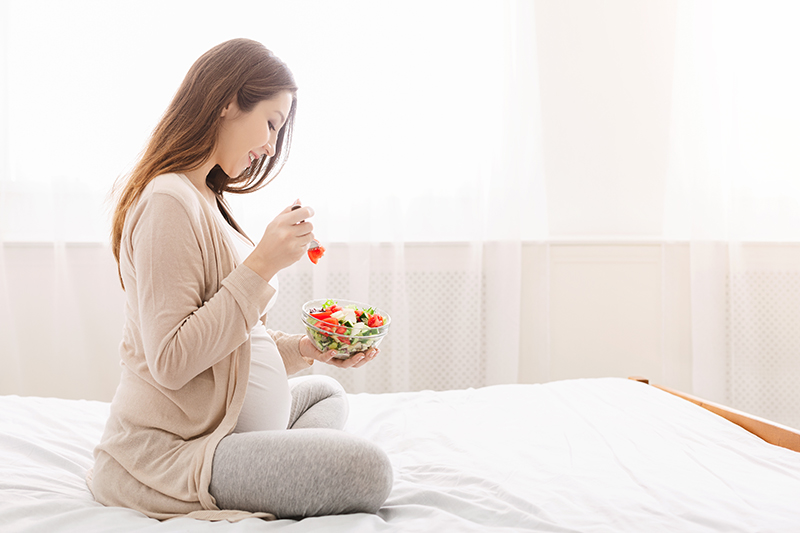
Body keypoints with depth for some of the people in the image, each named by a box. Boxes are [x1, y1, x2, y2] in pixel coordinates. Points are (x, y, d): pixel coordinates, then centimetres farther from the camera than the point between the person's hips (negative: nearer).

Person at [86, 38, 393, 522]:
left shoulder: (207, 199, 16)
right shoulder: (169, 201, -17)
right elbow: (169, 362, -23)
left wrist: (307, 348, 4)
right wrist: (262, 264, -24)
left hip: (224, 421, 11)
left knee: (327, 392, 29)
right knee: (369, 471, -24)